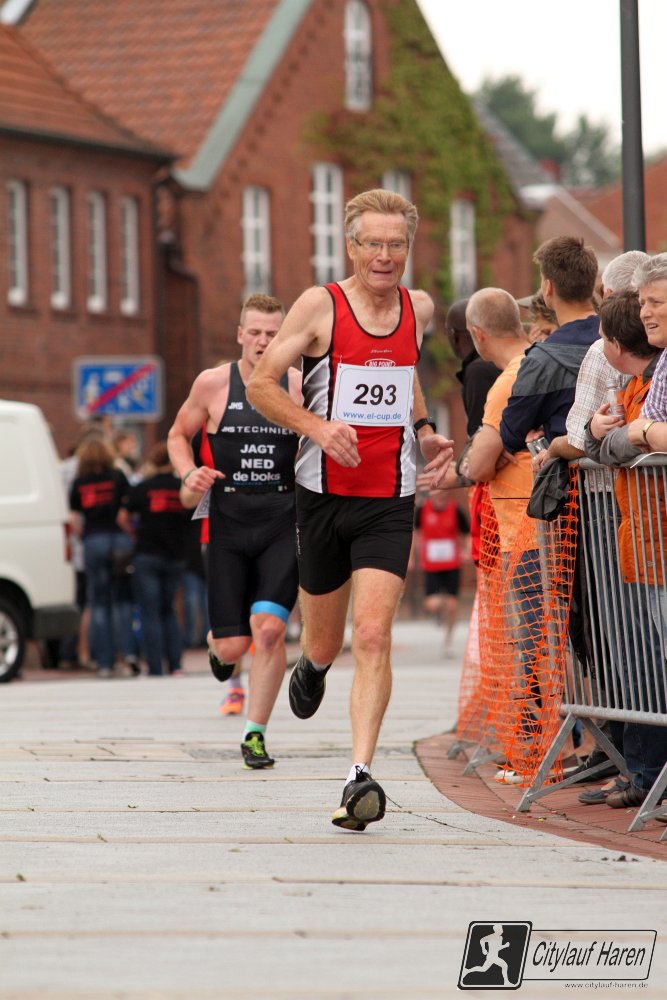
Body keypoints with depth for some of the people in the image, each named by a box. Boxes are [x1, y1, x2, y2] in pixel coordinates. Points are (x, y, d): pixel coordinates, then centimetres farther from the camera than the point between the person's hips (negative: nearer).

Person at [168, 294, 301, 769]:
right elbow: (179, 434, 15)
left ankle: (255, 734, -3)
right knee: (233, 645, -2)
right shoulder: (213, 383, 1)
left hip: (283, 525, 0)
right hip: (228, 525, 0)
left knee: (269, 627, -17)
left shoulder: (301, 386, 1)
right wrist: (189, 473, -5)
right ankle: (216, 645, 39)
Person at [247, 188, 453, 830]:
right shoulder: (320, 306, -5)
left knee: (372, 636, -15)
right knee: (325, 642, 13)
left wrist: (424, 433, 13)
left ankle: (360, 776, -19)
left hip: (389, 501, 1)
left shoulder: (419, 310, 7)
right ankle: (312, 666, 52)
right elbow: (261, 383, -4)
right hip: (323, 495, -1)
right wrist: (317, 426, -19)